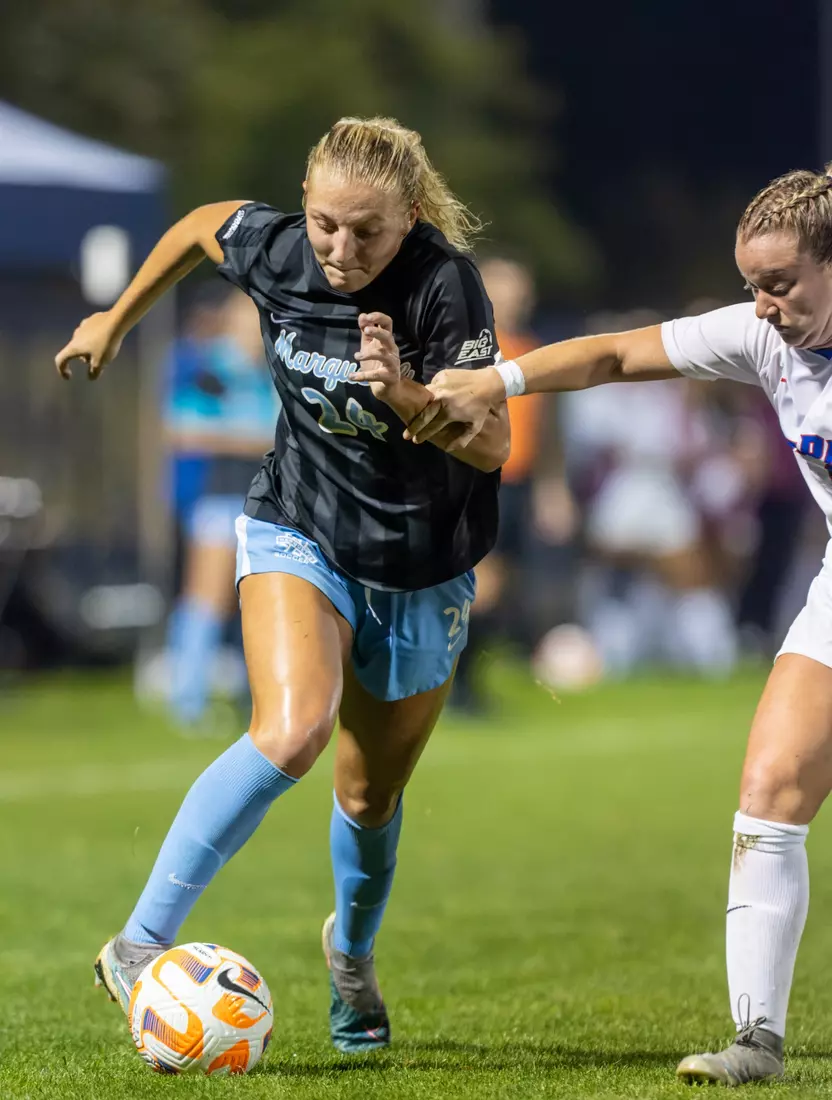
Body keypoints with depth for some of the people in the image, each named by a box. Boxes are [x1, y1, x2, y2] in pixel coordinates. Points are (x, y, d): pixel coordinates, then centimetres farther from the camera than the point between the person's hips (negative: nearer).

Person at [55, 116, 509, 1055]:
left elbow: (491, 445, -24)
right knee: (293, 729, -28)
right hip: (297, 530, 0)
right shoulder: (273, 250, -15)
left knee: (372, 794, 14)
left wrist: (404, 393, -41)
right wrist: (117, 319, 20)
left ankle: (352, 952, 47)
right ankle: (139, 946, -26)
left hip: (419, 568, 0)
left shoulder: (443, 285, -24)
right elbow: (201, 224, 9)